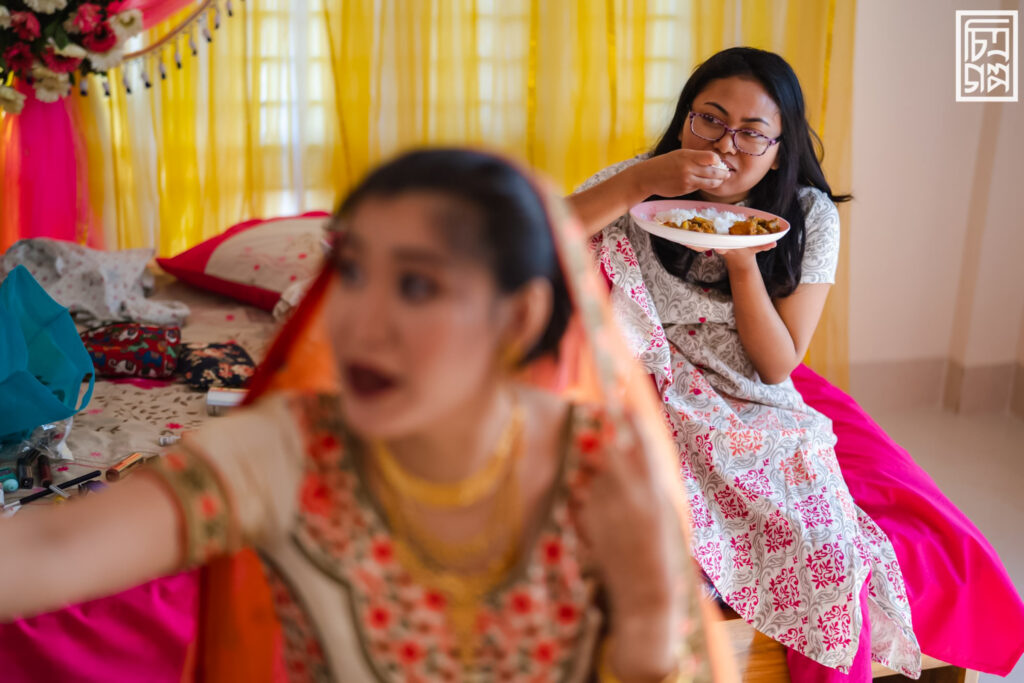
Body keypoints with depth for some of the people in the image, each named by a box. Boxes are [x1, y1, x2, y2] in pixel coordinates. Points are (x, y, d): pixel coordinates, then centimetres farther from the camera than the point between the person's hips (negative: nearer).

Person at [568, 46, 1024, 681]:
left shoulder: (809, 218, 1)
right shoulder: (638, 187, -2)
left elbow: (776, 366, -3)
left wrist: (743, 263, -18)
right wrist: (638, 183, -28)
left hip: (767, 409, 3)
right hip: (667, 407, -2)